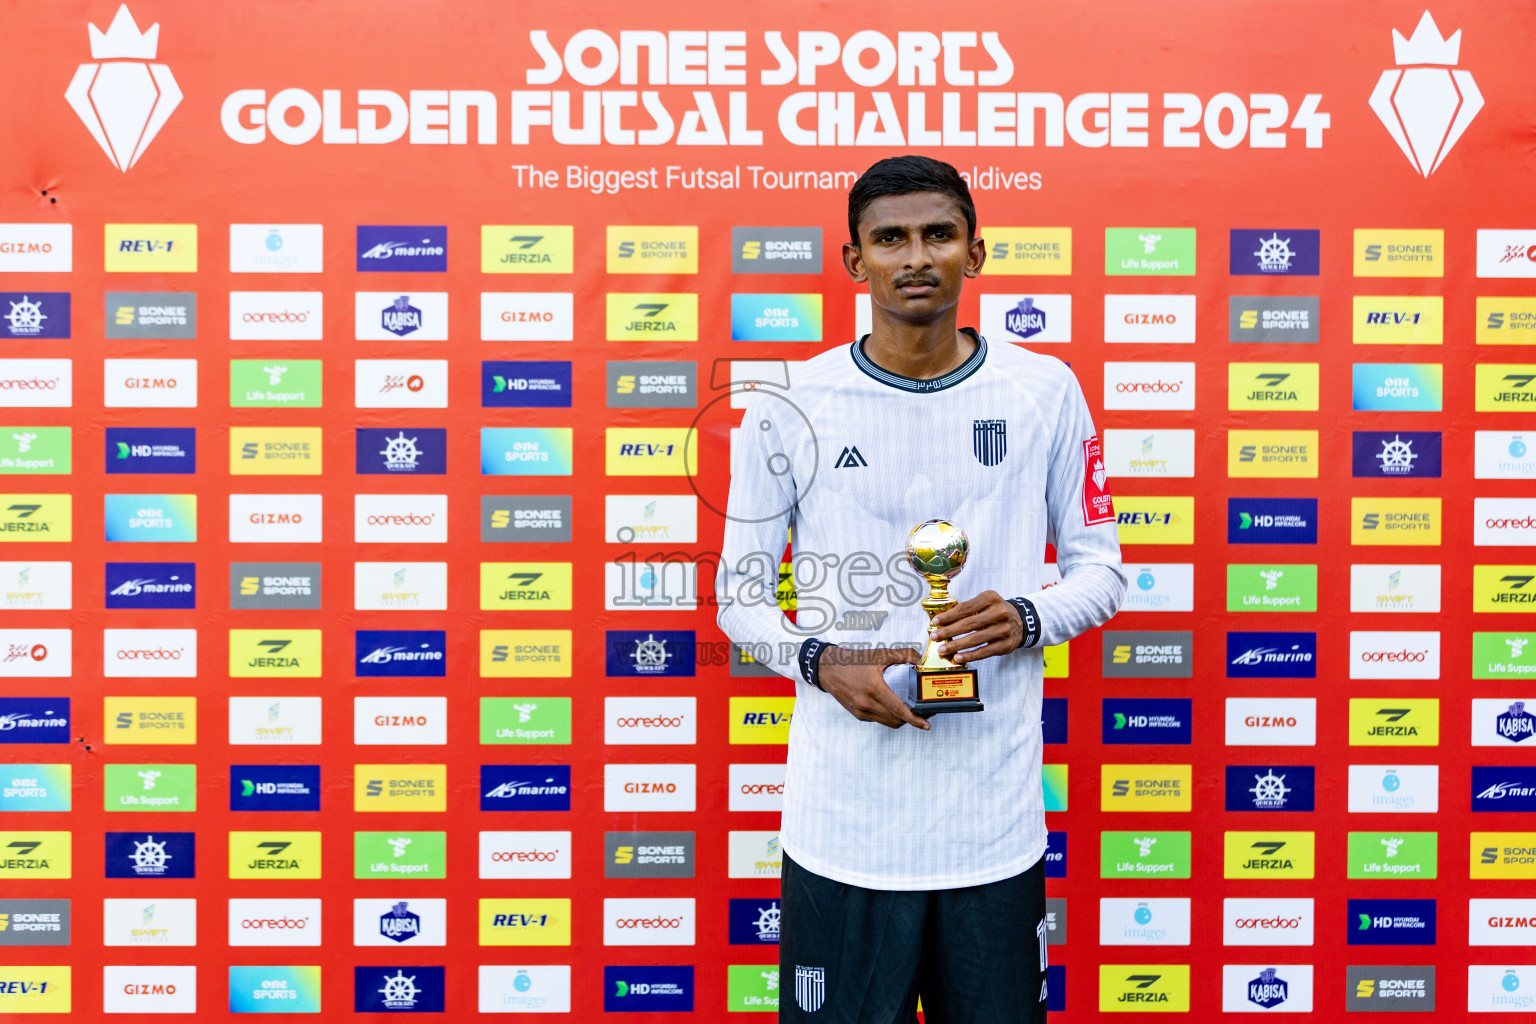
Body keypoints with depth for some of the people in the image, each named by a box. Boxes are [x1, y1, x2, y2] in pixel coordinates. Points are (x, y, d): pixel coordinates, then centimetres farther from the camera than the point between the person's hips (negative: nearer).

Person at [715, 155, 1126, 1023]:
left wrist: (1028, 620, -12)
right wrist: (825, 663, -14)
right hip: (842, 823, -1)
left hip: (998, 820, 1)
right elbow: (739, 595, 4)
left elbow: (1103, 571, 8)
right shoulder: (790, 408, -3)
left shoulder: (1045, 392, 1)